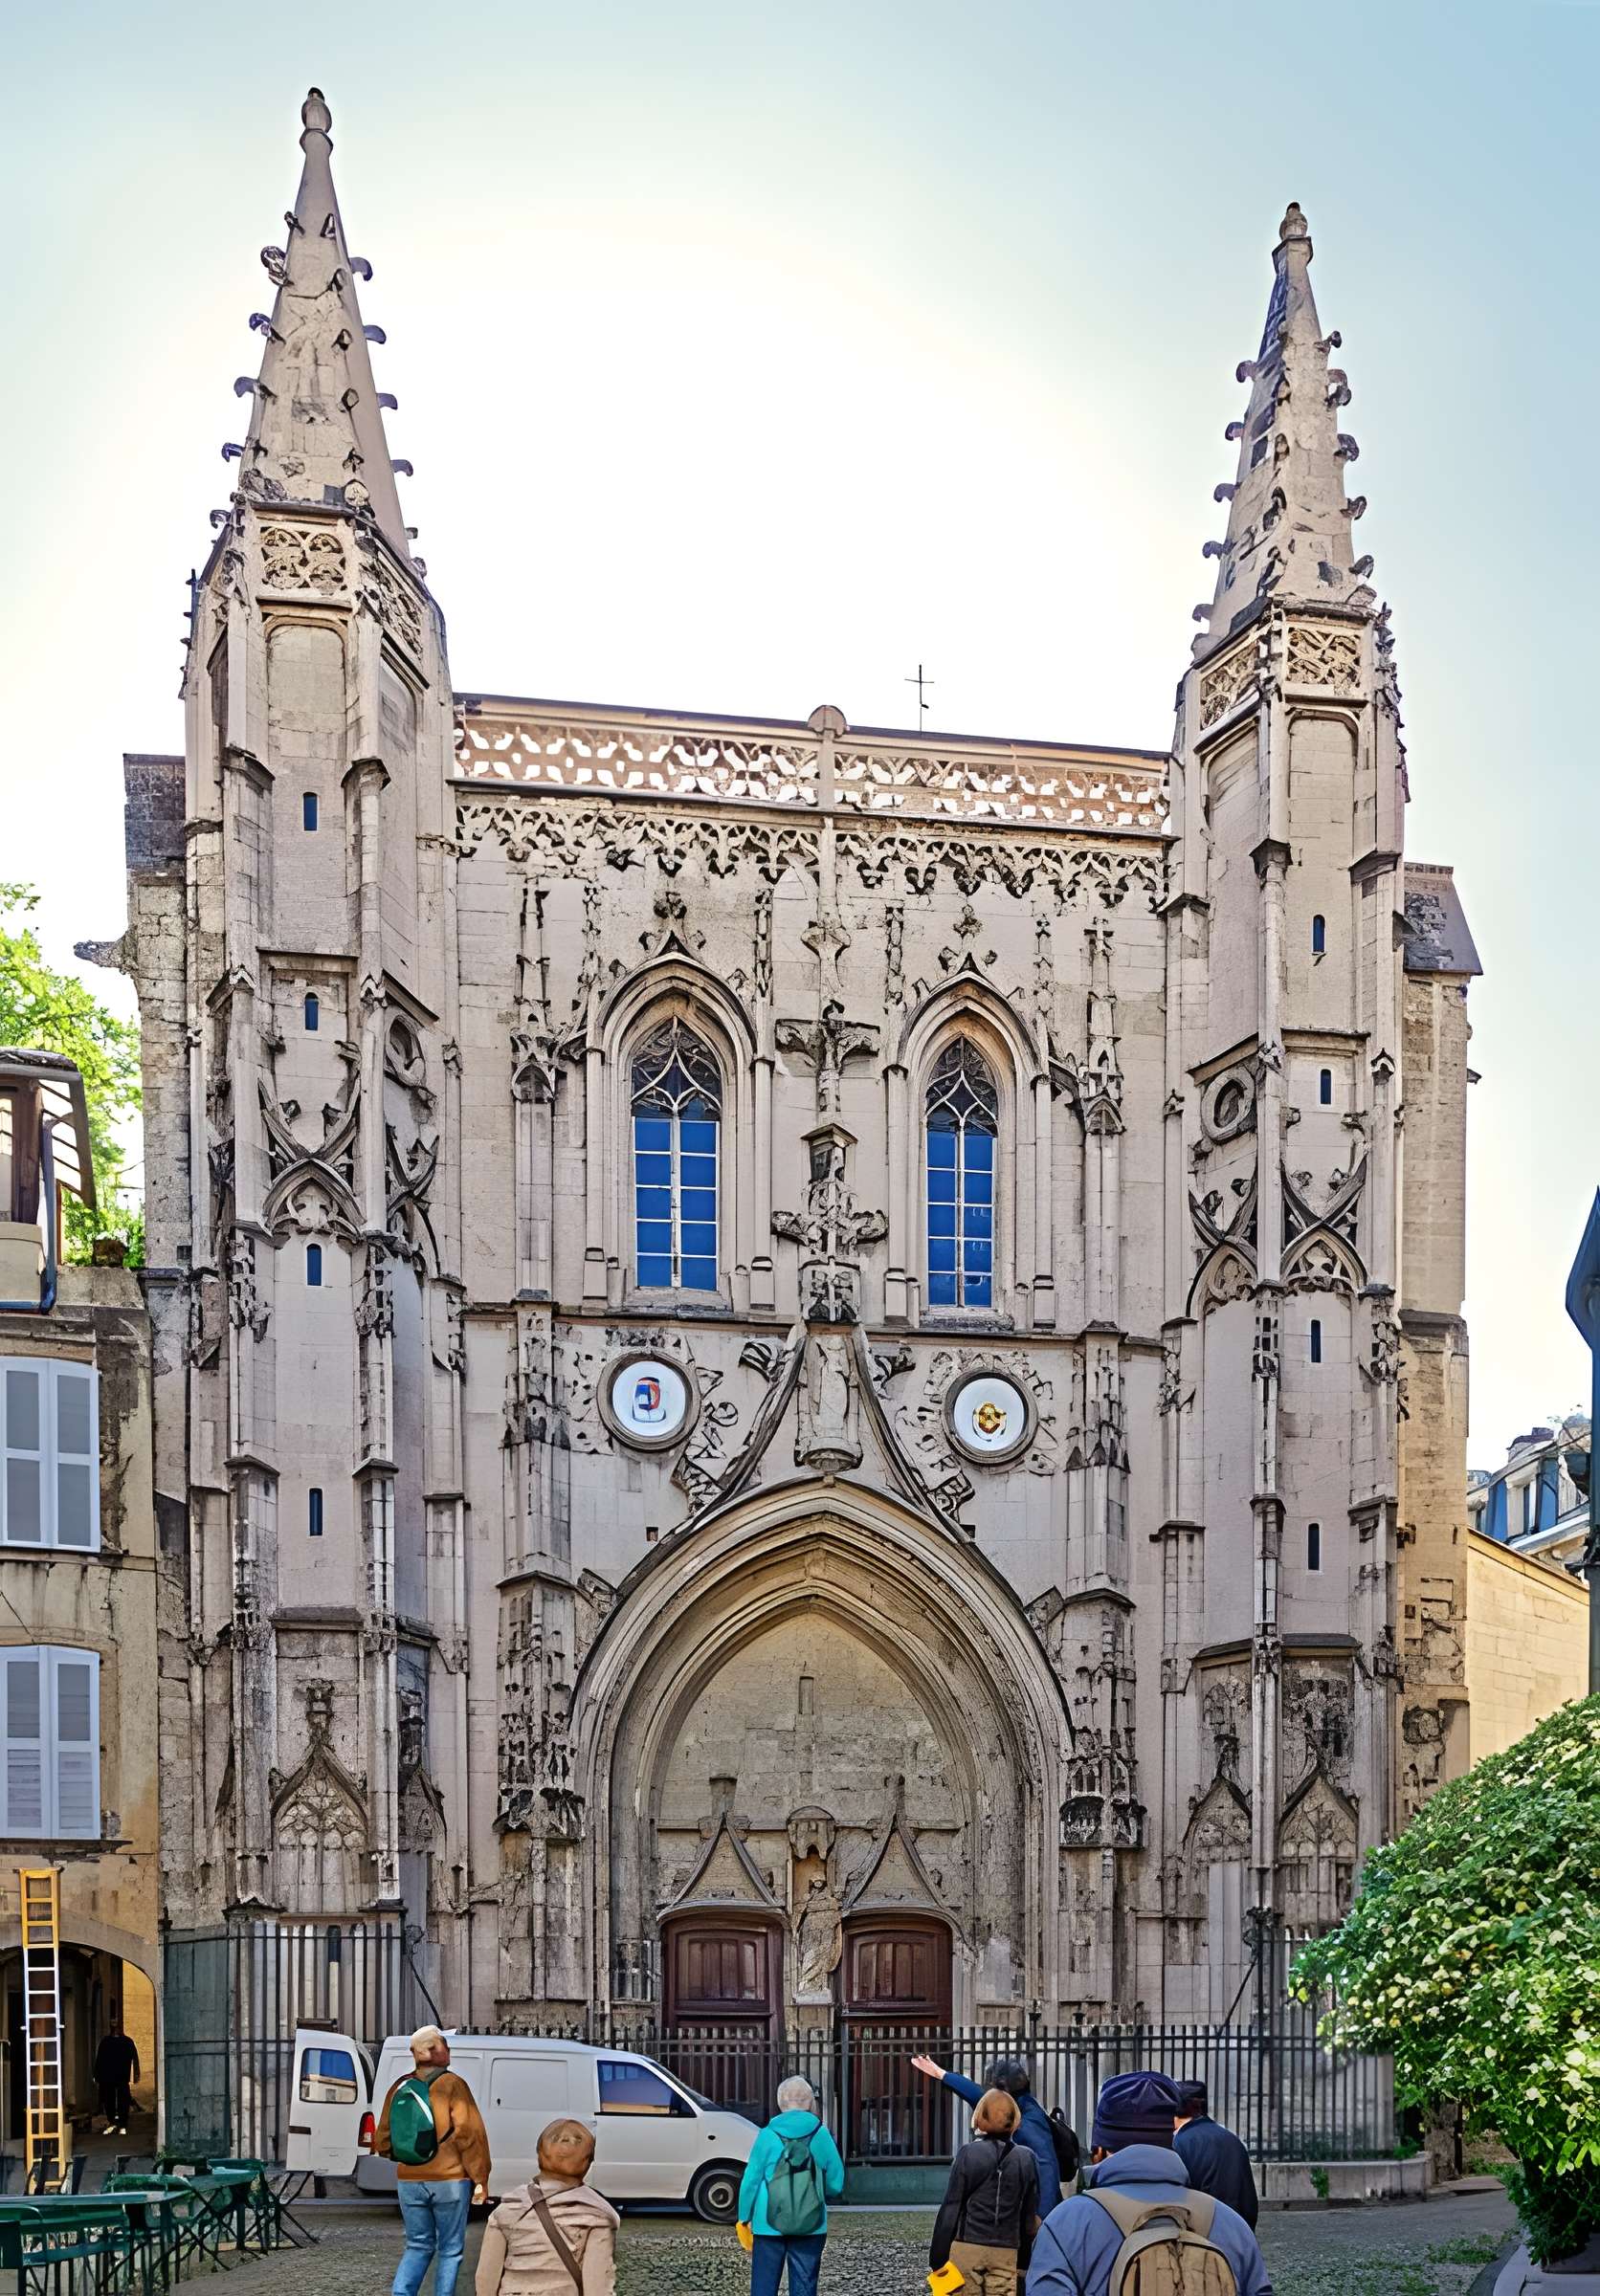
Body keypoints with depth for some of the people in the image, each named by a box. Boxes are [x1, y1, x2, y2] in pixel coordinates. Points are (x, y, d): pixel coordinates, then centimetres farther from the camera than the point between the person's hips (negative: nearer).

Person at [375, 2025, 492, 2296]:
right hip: (450, 2182, -5)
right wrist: (480, 2179, -8)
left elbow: (383, 2142, 13)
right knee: (450, 2249, 6)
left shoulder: (399, 2088, 7)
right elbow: (470, 2135, -15)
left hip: (409, 2181, 5)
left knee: (418, 2246, 14)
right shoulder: (452, 2085, -9)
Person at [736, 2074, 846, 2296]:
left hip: (770, 2226, -1)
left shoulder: (768, 2136, -5)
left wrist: (745, 2218, 8)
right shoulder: (821, 2136, -1)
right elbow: (836, 2184, 4)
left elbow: (751, 2181, -3)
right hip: (811, 2227, 1)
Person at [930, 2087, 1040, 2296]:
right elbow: (1030, 2216, 7)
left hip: (967, 2248, -2)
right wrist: (1026, 2261, 15)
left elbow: (950, 2208, -5)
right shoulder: (1027, 2159, 4)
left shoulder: (968, 2154, -5)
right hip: (1006, 2253, 2)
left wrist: (937, 2258, 0)